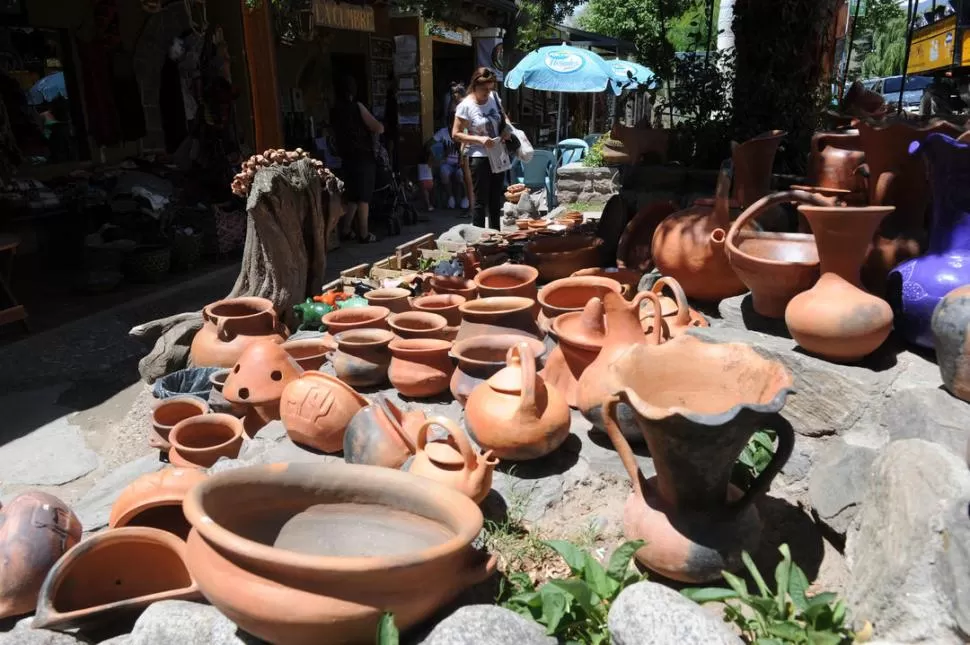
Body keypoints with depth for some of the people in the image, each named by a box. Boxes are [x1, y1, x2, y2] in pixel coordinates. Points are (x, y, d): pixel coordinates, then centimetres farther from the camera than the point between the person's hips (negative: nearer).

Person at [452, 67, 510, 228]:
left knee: (496, 200, 15)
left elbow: (504, 117, 22)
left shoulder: (494, 97, 4)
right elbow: (455, 134, -12)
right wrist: (479, 139, -22)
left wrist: (506, 127, 0)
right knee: (481, 201, -3)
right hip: (479, 158, -6)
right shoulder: (465, 106, -13)